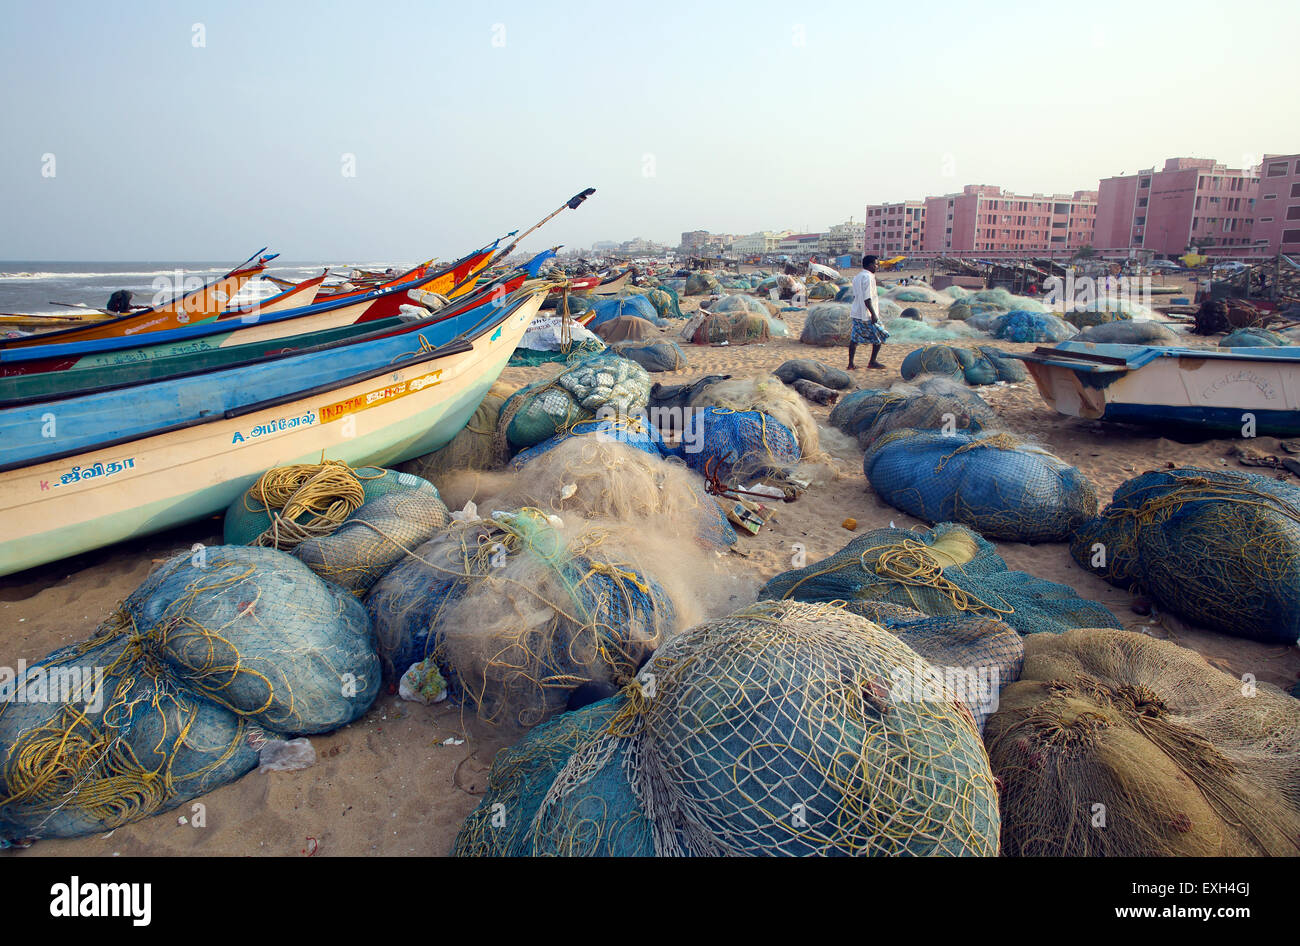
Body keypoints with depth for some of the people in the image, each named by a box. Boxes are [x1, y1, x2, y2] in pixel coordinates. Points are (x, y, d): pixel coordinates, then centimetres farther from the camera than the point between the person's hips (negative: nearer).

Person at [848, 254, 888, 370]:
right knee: (879, 337, 5)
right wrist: (873, 313, -21)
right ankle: (872, 362, 9)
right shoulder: (868, 277, -15)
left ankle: (851, 364, 6)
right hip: (866, 315, -9)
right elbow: (867, 298, -21)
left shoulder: (857, 277, 14)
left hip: (855, 313, 9)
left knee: (854, 338, 8)